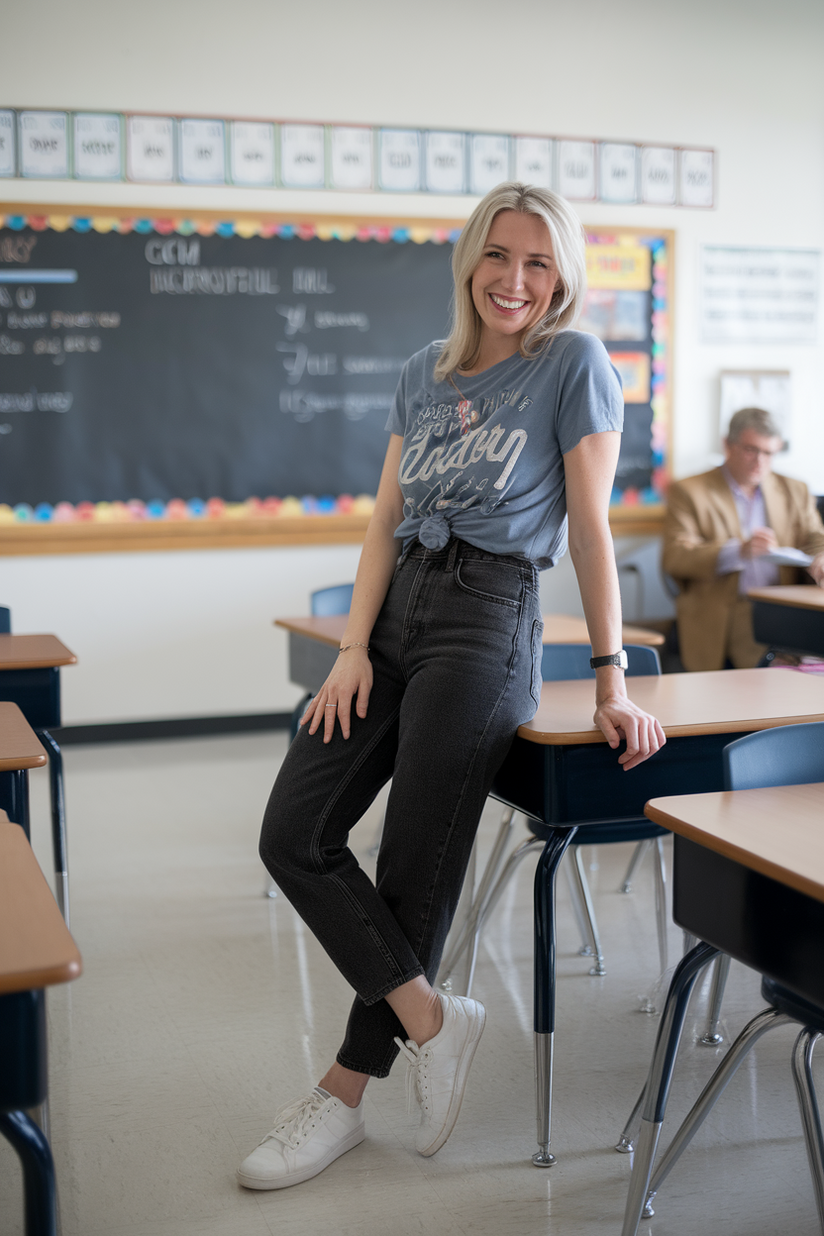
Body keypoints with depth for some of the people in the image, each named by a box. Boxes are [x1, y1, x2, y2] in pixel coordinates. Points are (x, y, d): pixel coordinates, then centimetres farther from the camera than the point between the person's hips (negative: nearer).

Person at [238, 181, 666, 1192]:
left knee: (416, 867, -3)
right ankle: (431, 1021, 7)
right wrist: (354, 648, -2)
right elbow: (385, 521, 10)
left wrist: (610, 684, -8)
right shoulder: (425, 372, 14)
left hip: (486, 622, -6)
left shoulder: (574, 364, -2)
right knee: (293, 836, -5)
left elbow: (591, 532, -6)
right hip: (395, 610, 6)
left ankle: (343, 1095, 13)